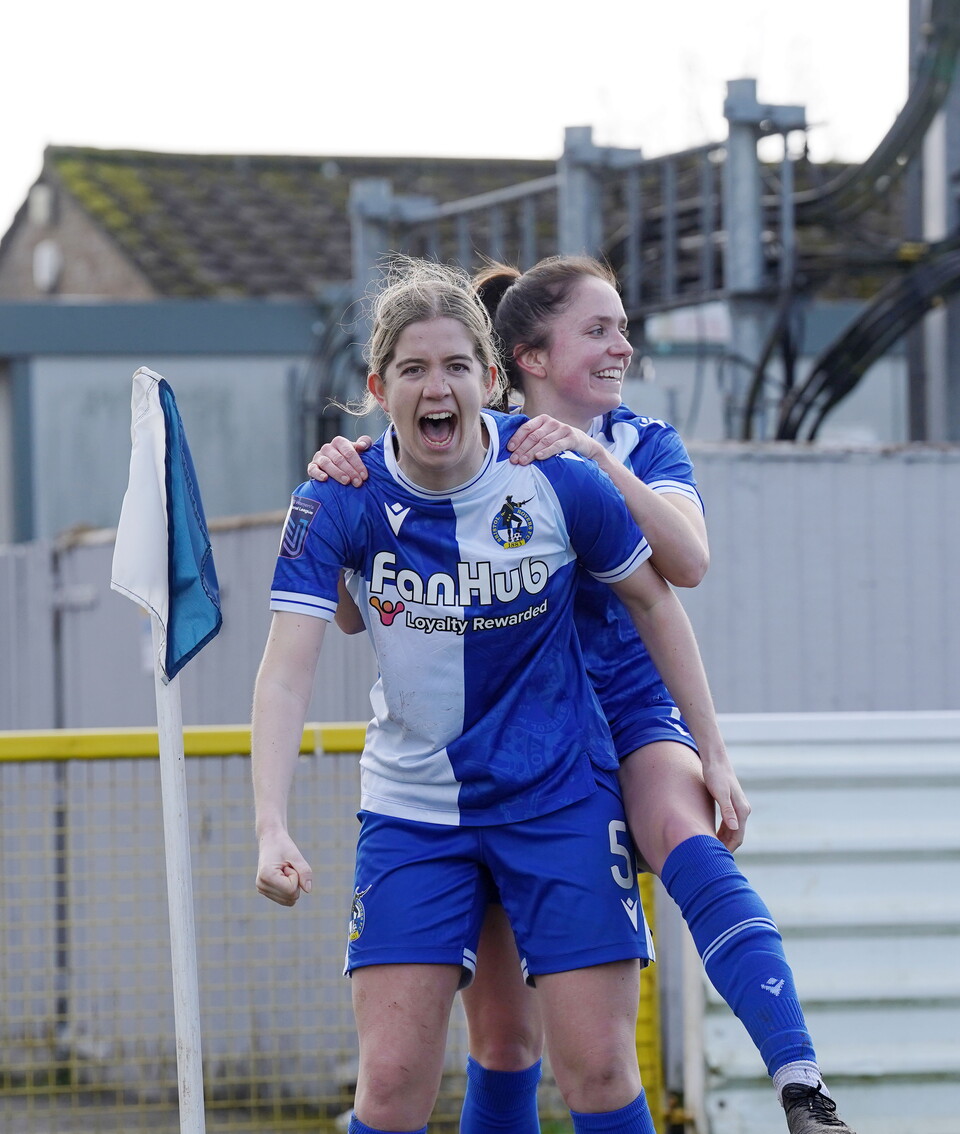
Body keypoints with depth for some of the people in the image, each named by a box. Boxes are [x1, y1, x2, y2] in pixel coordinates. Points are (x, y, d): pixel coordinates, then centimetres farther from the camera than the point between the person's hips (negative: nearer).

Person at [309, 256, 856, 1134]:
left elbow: (688, 561, -16)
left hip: (630, 709, -1)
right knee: (502, 1033, 1)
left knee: (683, 833, -35)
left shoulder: (642, 445, 4)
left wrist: (595, 455, -29)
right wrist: (336, 492, -23)